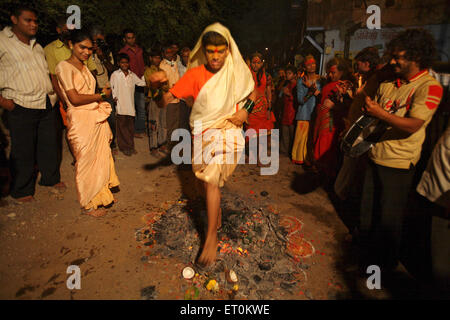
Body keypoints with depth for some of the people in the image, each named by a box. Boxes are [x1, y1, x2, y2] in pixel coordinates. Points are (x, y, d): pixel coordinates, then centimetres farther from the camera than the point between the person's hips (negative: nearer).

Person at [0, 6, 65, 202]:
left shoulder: (37, 46, 19)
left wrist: (53, 91, 16)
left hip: (47, 104, 6)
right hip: (21, 106, -6)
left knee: (49, 144, 13)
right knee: (23, 150, 2)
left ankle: (51, 178, 31)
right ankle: (22, 190, 17)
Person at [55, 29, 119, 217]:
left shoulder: (84, 67, 17)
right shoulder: (64, 66, -8)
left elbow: (88, 94, 14)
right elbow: (75, 99, -15)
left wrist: (102, 99, -2)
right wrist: (102, 95, -7)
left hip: (96, 118, 8)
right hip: (81, 120, -8)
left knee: (101, 157, 13)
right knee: (86, 161, 1)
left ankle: (100, 196, 30)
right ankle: (88, 204, 16)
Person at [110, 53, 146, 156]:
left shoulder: (132, 75, 13)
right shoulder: (115, 74, 3)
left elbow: (142, 83, 11)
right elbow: (112, 88, 4)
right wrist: (114, 97, -6)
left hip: (130, 105, 4)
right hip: (120, 105, -3)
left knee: (131, 126, 9)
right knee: (122, 126, 1)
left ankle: (130, 146, 19)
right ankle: (124, 147, 9)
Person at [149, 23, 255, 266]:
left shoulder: (237, 72, -3)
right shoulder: (195, 74, -6)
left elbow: (252, 94, 15)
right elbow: (165, 101, -12)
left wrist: (246, 110, -6)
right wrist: (158, 86, -34)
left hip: (227, 130, -2)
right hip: (202, 133, 3)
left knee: (211, 179, -17)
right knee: (210, 179, 16)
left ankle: (211, 236, -5)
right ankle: (217, 216, 44)